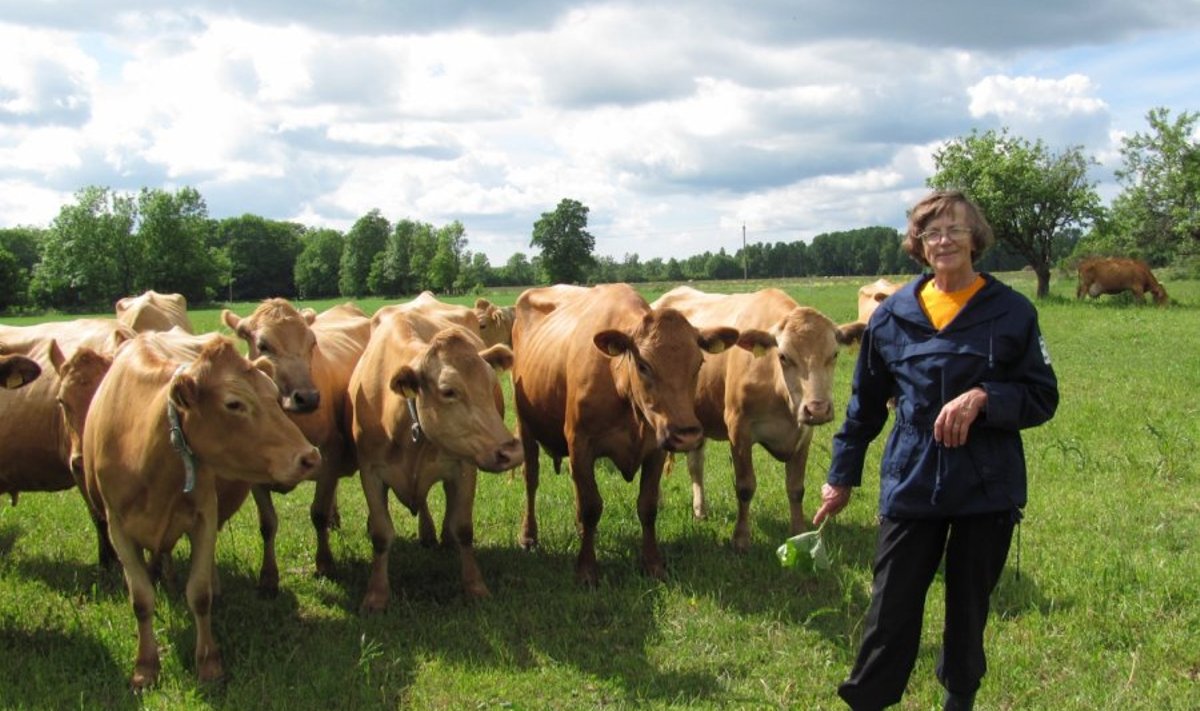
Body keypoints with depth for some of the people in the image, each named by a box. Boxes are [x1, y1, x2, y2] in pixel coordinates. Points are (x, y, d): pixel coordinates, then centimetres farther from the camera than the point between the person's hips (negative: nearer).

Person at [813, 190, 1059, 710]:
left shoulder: (1011, 312, -3)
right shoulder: (893, 316, 2)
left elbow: (1042, 399, -2)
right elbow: (865, 404, 11)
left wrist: (983, 398, -20)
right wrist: (841, 476, 15)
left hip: (988, 490, 0)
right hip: (909, 486, 1)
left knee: (968, 608, 14)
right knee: (891, 609, 2)